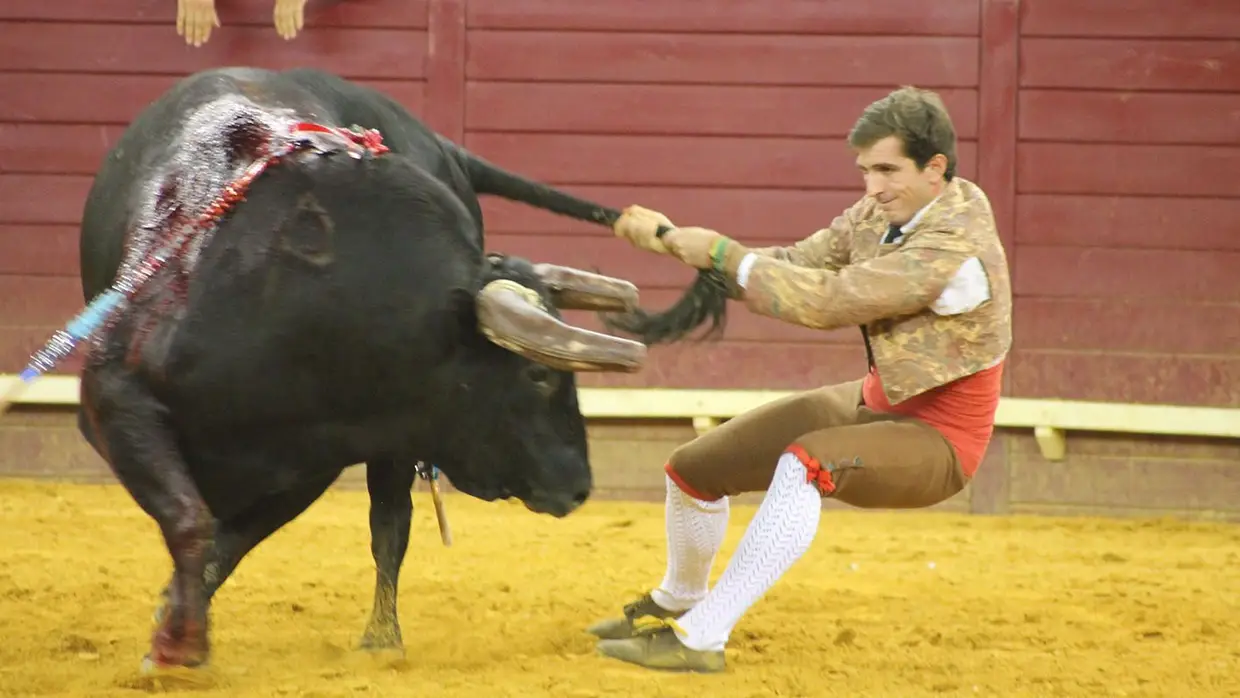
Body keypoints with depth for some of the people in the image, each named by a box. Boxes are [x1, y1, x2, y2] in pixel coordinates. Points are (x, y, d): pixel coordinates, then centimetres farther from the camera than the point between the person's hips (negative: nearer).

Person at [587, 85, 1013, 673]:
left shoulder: (956, 248, -30)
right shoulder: (882, 213, -4)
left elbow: (827, 302, -31)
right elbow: (798, 265, 0)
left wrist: (723, 254, -23)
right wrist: (673, 240, -7)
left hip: (934, 442, -9)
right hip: (876, 403, 9)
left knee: (804, 464, -39)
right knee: (694, 467, 12)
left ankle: (701, 637, -37)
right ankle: (676, 601, 42)